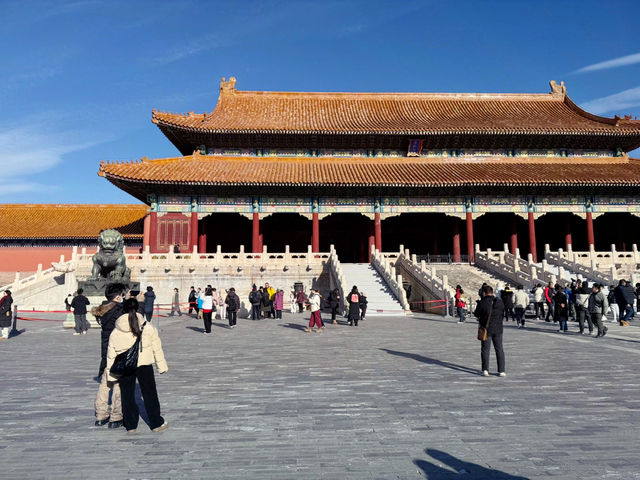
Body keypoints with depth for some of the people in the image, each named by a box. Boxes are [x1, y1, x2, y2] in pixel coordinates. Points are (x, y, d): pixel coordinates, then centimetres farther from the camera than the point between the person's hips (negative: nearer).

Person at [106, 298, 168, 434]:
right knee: (149, 394, 11)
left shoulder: (115, 333, -3)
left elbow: (111, 355, 2)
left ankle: (130, 425, 21)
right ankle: (156, 423, 19)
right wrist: (162, 365, 8)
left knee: (127, 396, 15)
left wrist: (111, 374, 11)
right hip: (144, 365, -1)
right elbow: (157, 347, -2)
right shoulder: (148, 328, -8)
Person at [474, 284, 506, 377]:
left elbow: (476, 314, -1)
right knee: (499, 350, 11)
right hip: (498, 329, 2)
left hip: (486, 329, -2)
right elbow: (503, 315, 9)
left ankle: (485, 370, 6)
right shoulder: (500, 302, -2)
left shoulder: (482, 303, -12)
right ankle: (501, 370, 11)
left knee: (485, 350, 8)